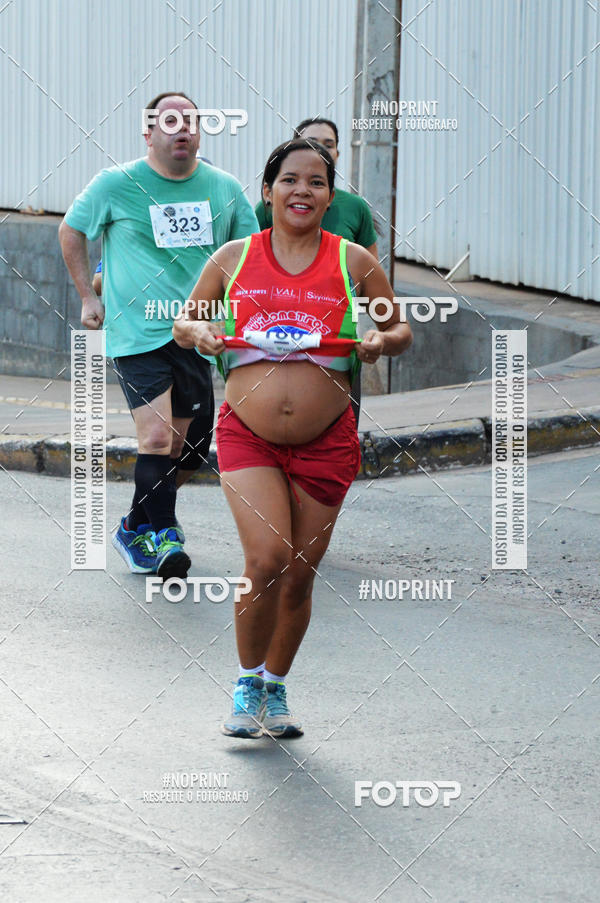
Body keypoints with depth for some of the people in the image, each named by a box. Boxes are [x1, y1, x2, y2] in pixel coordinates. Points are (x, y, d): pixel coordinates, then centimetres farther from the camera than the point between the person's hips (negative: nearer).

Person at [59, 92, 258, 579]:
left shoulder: (224, 189, 5)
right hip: (137, 333, -4)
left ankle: (136, 528, 26)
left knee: (175, 443, 9)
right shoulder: (116, 185, -2)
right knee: (156, 437, -16)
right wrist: (88, 296, 8)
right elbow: (71, 231, 12)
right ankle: (163, 536, -8)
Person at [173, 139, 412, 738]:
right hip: (247, 436, -1)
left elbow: (401, 331, 13)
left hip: (325, 442, 1)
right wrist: (198, 333, -7)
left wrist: (382, 341, -9)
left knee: (299, 575, 6)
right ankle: (246, 686, 4)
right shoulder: (233, 258, 5)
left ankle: (275, 690, 27)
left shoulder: (354, 263, 4)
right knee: (266, 559, -16)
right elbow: (183, 322, 16)